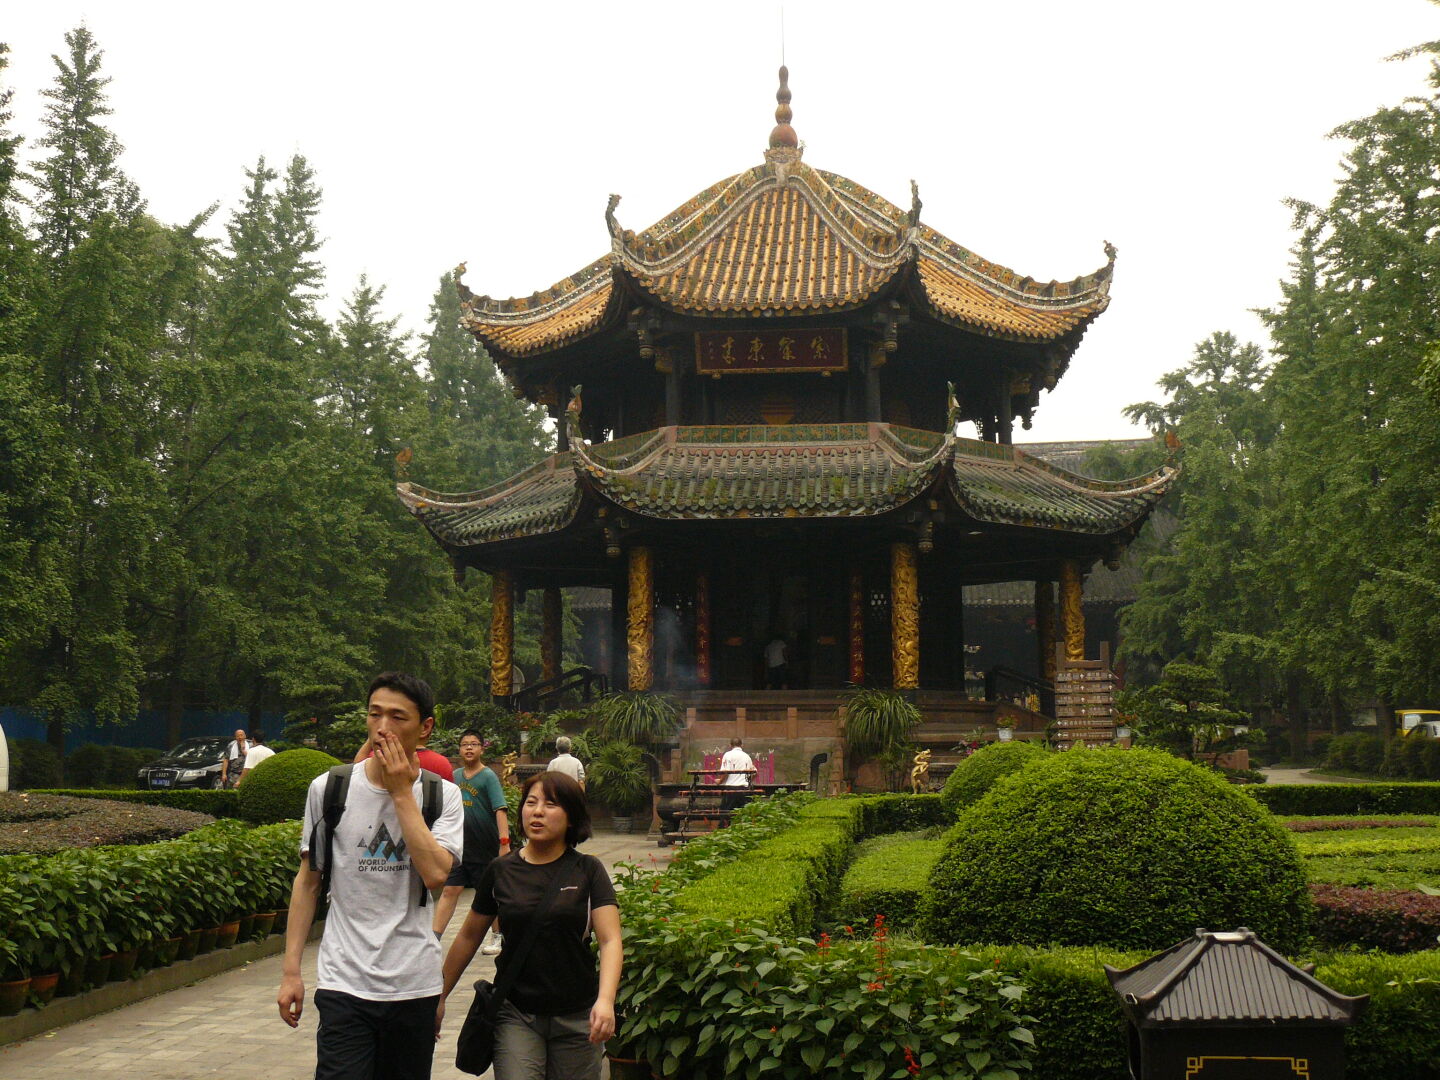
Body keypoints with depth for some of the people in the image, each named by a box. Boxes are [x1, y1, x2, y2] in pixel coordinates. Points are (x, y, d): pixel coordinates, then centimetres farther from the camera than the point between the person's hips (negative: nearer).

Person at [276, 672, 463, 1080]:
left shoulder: (444, 796, 1)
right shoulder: (328, 789, 1)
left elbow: (436, 874, -15)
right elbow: (307, 881, 8)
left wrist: (401, 792, -12)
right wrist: (291, 970, 4)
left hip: (414, 984, 1)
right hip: (344, 984, -1)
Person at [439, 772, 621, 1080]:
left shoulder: (588, 870, -2)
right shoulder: (500, 871, 3)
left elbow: (610, 940, -10)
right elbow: (469, 937, 13)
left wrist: (605, 1000, -26)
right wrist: (440, 997, 14)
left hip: (577, 1017, 0)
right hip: (516, 1015, 0)